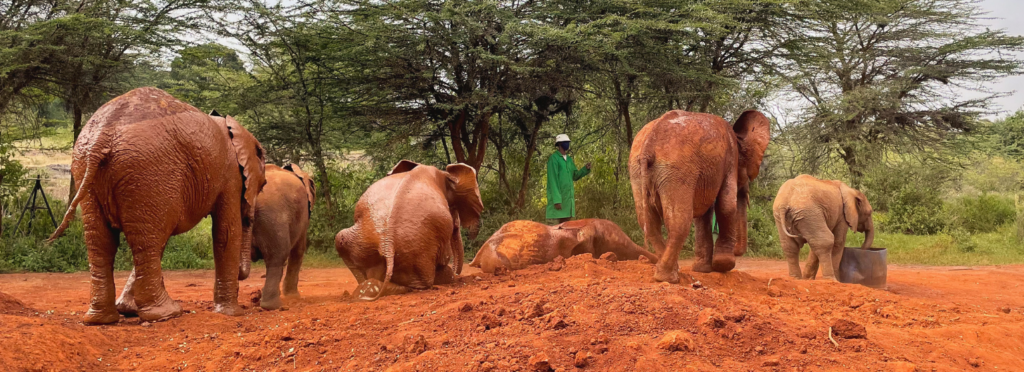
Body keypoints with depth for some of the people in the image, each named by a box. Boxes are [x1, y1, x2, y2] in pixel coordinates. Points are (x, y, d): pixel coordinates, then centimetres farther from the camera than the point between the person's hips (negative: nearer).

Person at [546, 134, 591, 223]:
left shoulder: (569, 159, 15)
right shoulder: (553, 158, -12)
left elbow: (575, 176, 15)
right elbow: (553, 180, -17)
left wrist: (586, 168, -5)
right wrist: (556, 200, -23)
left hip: (568, 195, 8)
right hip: (558, 195, -8)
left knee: (567, 219, 7)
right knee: (562, 221, -8)